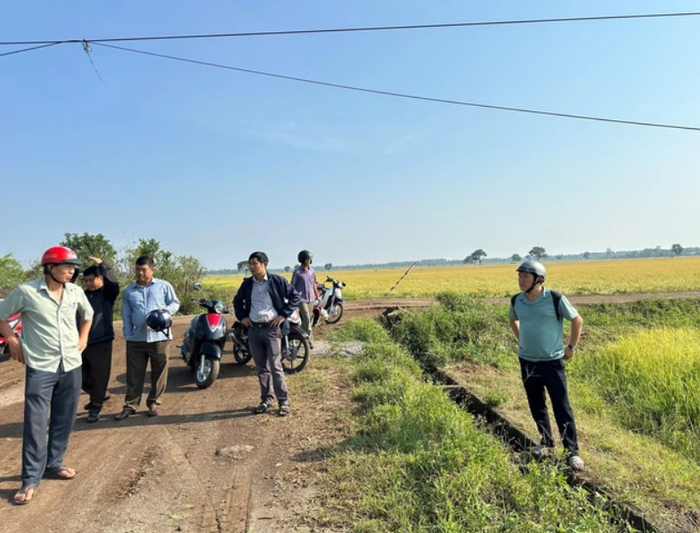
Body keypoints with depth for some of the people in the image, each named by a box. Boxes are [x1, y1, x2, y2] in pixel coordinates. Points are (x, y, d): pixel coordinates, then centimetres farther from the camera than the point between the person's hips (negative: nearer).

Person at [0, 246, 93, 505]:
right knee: (35, 423, -2)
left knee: (63, 421, 12)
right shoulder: (26, 291, -10)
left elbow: (88, 314, 22)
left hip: (71, 366, 4)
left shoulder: (75, 291, 3)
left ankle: (53, 464, 28)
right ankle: (31, 479, 9)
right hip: (40, 368, -4)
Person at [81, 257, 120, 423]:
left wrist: (102, 264, -26)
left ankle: (95, 408, 14)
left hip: (101, 342, -6)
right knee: (82, 377, 13)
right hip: (83, 342, 6)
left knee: (99, 377, 0)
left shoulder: (108, 293, -3)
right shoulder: (83, 294, 12)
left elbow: (114, 282, -24)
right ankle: (102, 395, 36)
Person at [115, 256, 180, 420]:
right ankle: (130, 405, 17)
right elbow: (126, 315, 11)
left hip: (159, 337, -2)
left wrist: (165, 310, -16)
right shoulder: (128, 291, 10)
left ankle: (154, 403, 21)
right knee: (134, 374, 7)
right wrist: (128, 335, 3)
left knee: (158, 373, 7)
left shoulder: (164, 286, 3)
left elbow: (175, 303, 6)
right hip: (136, 339, 2)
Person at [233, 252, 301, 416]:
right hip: (253, 330, 4)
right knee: (261, 368, 12)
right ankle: (266, 399, 24)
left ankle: (284, 402, 7)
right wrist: (241, 317, 8)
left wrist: (283, 315, -8)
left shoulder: (277, 281, -6)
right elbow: (237, 301, 23)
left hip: (271, 329, -4)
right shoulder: (247, 284, 7)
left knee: (275, 367, -3)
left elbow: (295, 297, -2)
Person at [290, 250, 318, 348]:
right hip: (301, 299, -5)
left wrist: (317, 296, 20)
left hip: (311, 299, 5)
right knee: (306, 319, -13)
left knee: (307, 319, 10)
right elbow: (292, 285, -4)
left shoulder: (312, 271, 7)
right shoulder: (297, 271, -8)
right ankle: (310, 340, -9)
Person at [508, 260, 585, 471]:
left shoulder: (555, 299, -15)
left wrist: (571, 347, 0)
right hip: (527, 361, 4)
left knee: (561, 407, 1)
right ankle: (546, 441, 33)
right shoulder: (516, 301, -2)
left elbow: (577, 320, -1)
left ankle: (572, 451, 12)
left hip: (552, 361, -4)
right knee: (536, 405, 14)